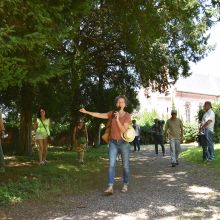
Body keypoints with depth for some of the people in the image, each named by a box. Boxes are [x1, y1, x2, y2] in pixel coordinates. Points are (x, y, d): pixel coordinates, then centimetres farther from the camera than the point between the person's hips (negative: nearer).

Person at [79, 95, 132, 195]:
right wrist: (86, 112, -2)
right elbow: (99, 115, 2)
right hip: (113, 143, 2)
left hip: (124, 143, -2)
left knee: (125, 165, 8)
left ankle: (125, 185, 25)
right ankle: (110, 187, -15)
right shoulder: (112, 113, 4)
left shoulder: (127, 116, -7)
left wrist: (117, 119, -24)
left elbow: (123, 130, -15)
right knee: (111, 164, -10)